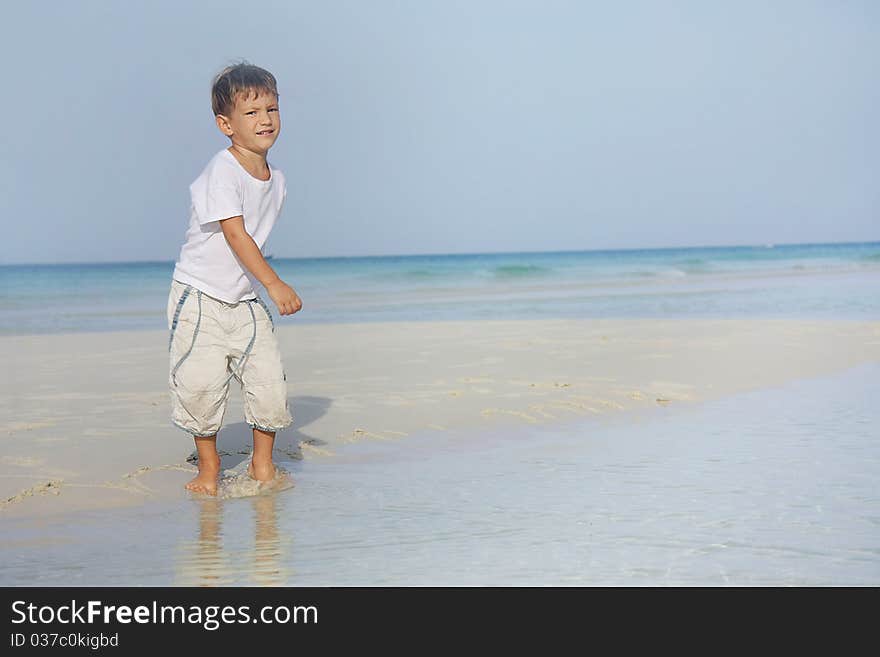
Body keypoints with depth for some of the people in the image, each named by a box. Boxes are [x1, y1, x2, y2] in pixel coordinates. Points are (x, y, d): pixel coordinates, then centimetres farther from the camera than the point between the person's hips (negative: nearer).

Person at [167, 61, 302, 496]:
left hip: (246, 300, 6)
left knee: (270, 382, -2)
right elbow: (234, 234, -26)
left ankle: (262, 464, 18)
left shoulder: (276, 181, 5)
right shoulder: (221, 172, -18)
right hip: (200, 297, -6)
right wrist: (274, 284, -33)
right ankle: (208, 465, 17)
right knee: (200, 386, -5)